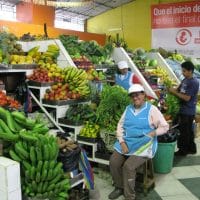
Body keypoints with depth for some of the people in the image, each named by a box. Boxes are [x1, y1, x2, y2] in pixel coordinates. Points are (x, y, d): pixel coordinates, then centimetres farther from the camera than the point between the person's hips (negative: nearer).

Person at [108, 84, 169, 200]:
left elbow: (165, 127, -4)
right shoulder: (128, 108, 10)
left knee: (128, 166, -23)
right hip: (126, 142, 5)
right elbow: (120, 125, 7)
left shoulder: (152, 109, -5)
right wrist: (122, 142, -7)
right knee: (113, 162, -12)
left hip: (144, 144, -5)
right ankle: (119, 187, 11)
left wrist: (151, 134, -17)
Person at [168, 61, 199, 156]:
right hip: (183, 110, 9)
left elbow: (187, 98, -23)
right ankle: (191, 148, 30)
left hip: (188, 111, -9)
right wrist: (172, 89, -5)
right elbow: (179, 89, 15)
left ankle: (183, 150, 14)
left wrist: (174, 92, -18)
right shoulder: (185, 80, 8)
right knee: (188, 130, 18)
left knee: (184, 131, 1)